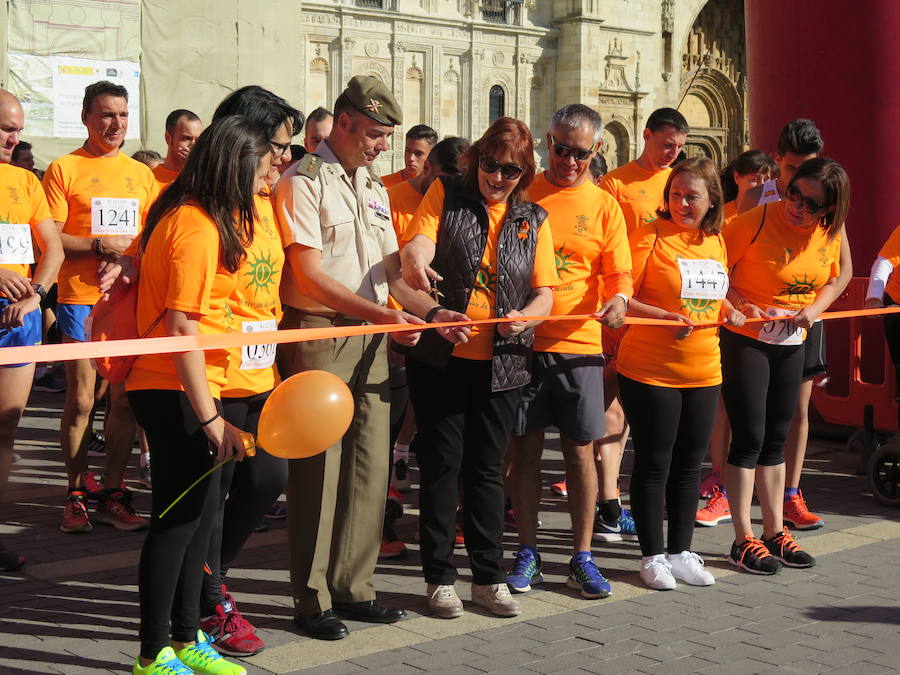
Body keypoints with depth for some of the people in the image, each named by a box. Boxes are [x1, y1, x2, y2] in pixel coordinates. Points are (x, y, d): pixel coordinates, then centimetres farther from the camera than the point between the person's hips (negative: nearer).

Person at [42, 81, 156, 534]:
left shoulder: (141, 173, 14)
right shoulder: (64, 169, 1)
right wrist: (101, 246, -15)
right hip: (80, 297, -4)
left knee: (124, 399, 4)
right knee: (81, 401, -1)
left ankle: (113, 494, 12)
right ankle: (76, 496, 8)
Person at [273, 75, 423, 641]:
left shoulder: (375, 189, 17)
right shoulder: (303, 182, -7)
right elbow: (311, 276, -14)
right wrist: (383, 313, -19)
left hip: (372, 338, 7)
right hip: (318, 334, -7)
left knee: (369, 465, 8)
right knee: (319, 468, -3)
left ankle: (354, 587, 19)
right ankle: (312, 599, 7)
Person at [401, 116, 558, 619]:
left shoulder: (534, 219, 10)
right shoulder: (445, 195, 2)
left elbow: (545, 292, 8)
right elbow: (419, 243, -14)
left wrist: (524, 318, -14)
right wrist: (415, 258, -38)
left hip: (501, 364, 2)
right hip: (440, 357, -2)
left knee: (488, 468, 9)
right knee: (442, 464, 3)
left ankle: (490, 576, 20)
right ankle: (440, 576, 14)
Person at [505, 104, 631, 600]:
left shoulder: (604, 206, 6)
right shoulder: (522, 194, 5)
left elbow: (619, 271, 2)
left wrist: (619, 298, -20)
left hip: (578, 343, 0)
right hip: (521, 341, 0)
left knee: (580, 450, 4)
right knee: (524, 449, 5)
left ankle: (582, 558, 13)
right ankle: (527, 554, 17)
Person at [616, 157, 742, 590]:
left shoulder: (715, 242, 9)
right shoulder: (649, 237, -9)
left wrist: (733, 315, 3)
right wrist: (669, 318, -25)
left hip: (703, 371, 6)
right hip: (650, 371, -6)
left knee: (689, 463, 13)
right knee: (653, 464, 3)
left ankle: (680, 551, 26)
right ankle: (652, 556, 15)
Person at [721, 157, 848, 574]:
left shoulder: (829, 234, -1)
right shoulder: (757, 221, -18)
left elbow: (832, 280, 14)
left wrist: (814, 309, -6)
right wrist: (743, 305, -26)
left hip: (792, 344, 6)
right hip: (744, 340, -6)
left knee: (775, 439, 13)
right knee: (750, 437, -5)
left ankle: (775, 532, 23)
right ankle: (743, 540, 3)